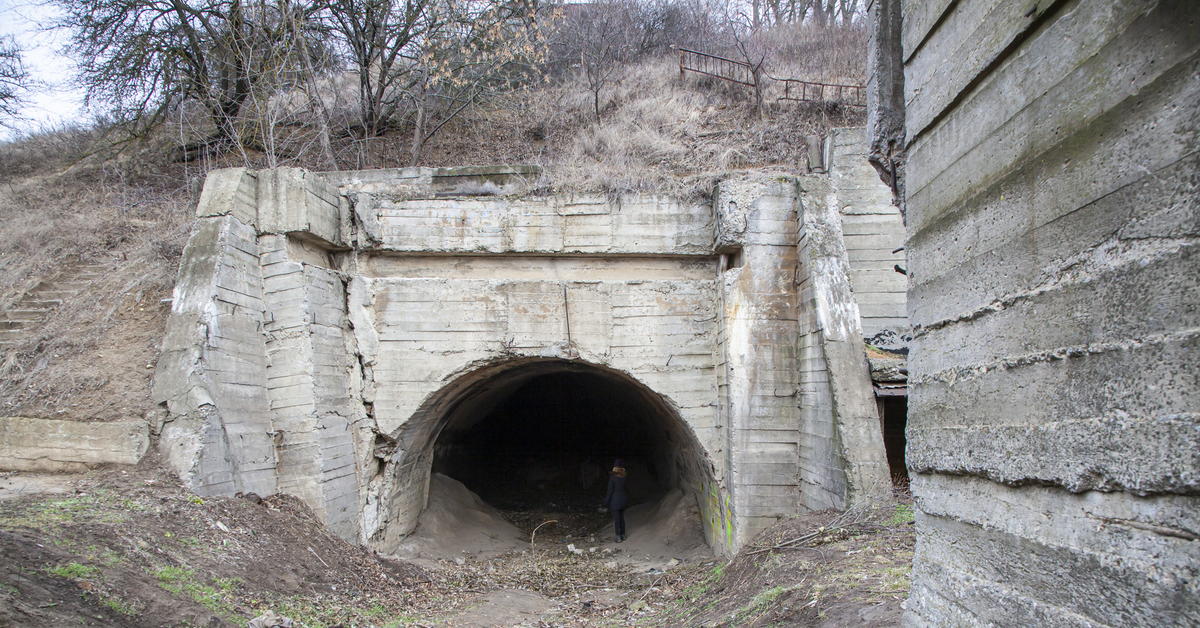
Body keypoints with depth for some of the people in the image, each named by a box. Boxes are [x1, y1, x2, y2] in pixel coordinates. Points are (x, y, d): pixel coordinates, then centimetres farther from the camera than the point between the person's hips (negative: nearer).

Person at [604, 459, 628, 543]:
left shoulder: (612, 477, -14)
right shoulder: (625, 477, -1)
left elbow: (610, 491, -12)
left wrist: (606, 501, -3)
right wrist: (628, 499, 17)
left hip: (615, 500, -5)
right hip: (623, 500, 5)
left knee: (616, 519, 1)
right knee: (622, 518, 16)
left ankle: (618, 537, 2)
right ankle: (623, 535, 22)